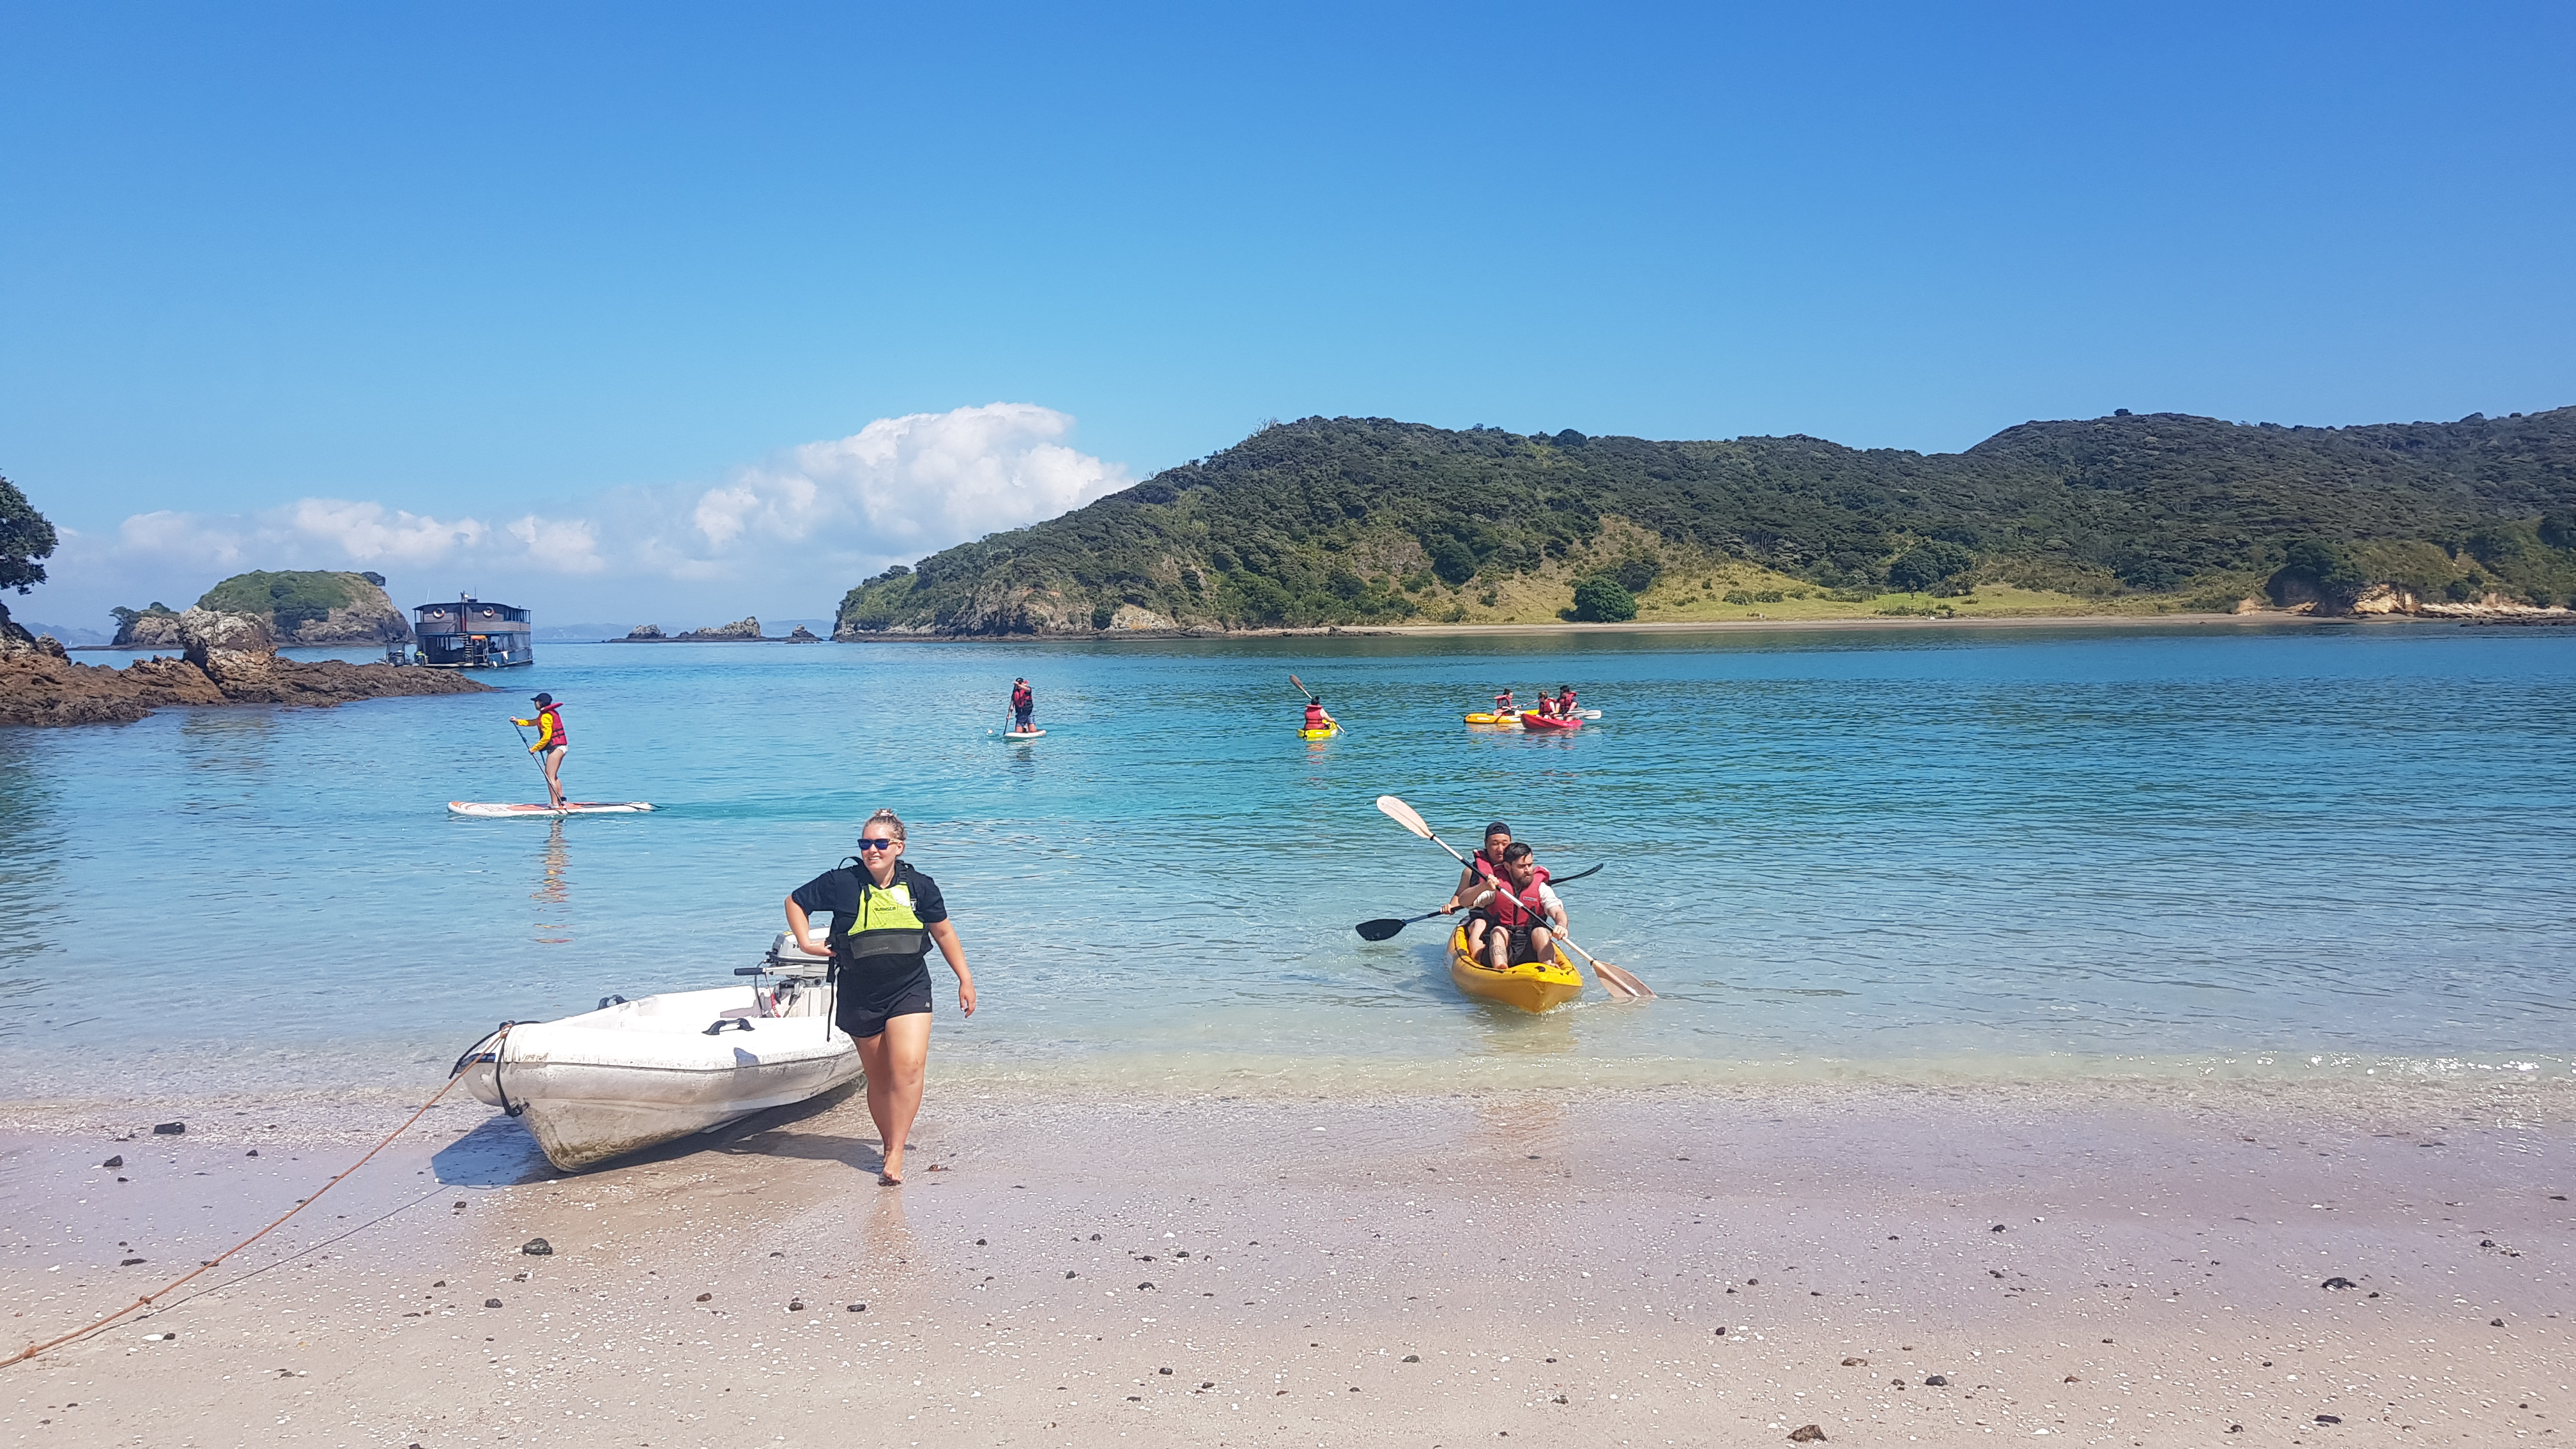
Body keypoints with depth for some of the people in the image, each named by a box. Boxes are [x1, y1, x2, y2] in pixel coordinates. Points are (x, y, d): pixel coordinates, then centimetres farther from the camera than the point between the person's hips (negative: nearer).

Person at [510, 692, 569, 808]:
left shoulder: (546, 716, -15)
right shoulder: (549, 713, 17)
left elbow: (547, 736, -21)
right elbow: (535, 722, 34)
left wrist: (534, 748, -14)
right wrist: (518, 721, 35)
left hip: (555, 747, -10)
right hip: (560, 747, 10)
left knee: (550, 777, -9)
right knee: (554, 776, 19)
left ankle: (555, 803, -12)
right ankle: (561, 799, 22)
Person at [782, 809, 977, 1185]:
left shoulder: (920, 886, 0)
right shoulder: (842, 882, -4)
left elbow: (943, 932, 12)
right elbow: (795, 901, 10)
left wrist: (965, 979, 13)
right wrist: (805, 942, -2)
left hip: (909, 991, 0)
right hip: (860, 996, 1)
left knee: (908, 1067, -18)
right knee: (878, 1077, 8)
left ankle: (895, 1155, -16)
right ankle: (889, 1143, 28)